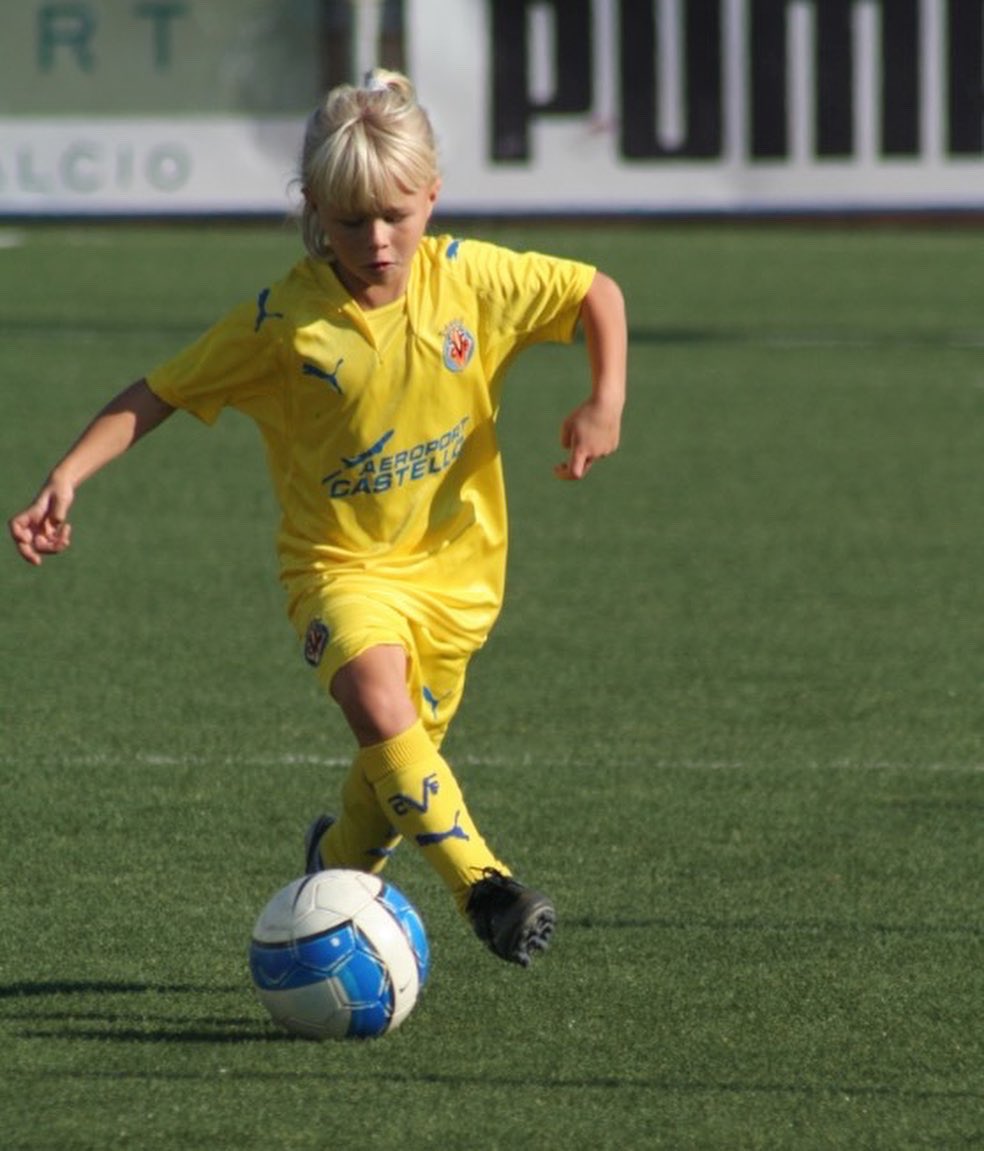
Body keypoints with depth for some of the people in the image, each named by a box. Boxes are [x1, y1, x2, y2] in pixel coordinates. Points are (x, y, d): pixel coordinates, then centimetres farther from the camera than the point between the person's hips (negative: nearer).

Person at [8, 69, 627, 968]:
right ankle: (479, 879, -33)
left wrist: (605, 405, -6)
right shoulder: (282, 321, -14)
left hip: (454, 561, 3)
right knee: (376, 691, -33)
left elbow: (597, 292, 6)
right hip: (341, 562, -3)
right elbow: (157, 395, -9)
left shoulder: (472, 279, -9)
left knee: (396, 771, 10)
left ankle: (338, 860, 43)